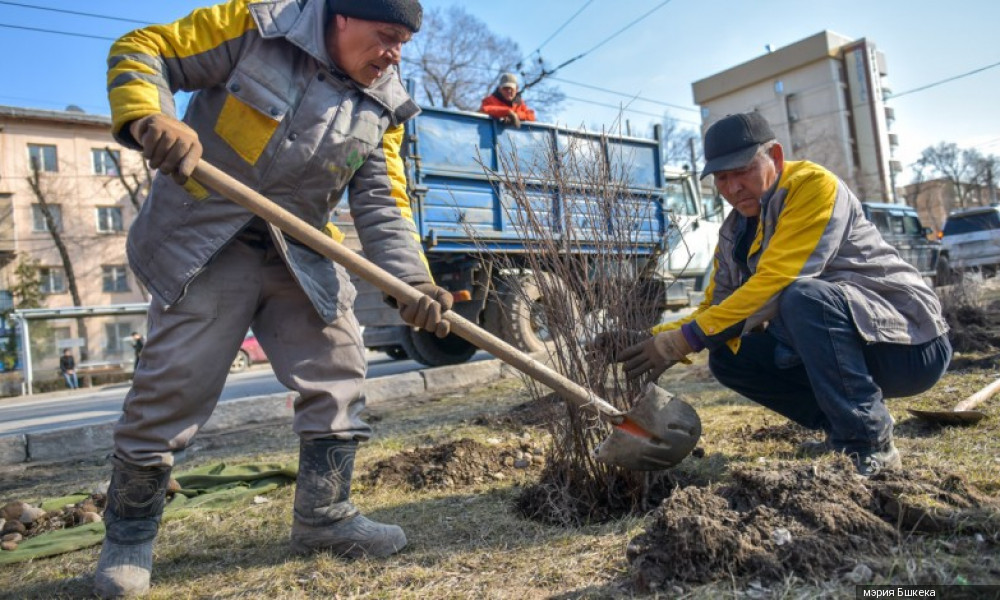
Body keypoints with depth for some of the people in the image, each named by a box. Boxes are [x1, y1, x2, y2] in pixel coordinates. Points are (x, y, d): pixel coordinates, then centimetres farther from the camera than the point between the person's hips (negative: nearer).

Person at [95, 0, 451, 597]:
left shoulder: (383, 106, 3)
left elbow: (383, 204, -4)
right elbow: (139, 52, -5)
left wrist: (413, 280, -19)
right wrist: (151, 119, -27)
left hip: (300, 255, 5)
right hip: (204, 241, -4)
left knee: (338, 373, -1)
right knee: (174, 384, -3)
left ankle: (324, 514, 16)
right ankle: (130, 536, 20)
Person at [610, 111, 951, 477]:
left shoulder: (812, 185, -17)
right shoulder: (734, 234, 5)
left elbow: (776, 283, -29)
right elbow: (717, 309, 6)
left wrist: (684, 339, -29)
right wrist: (655, 339, -11)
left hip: (910, 342, -7)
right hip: (836, 345, 7)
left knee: (803, 297, -33)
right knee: (726, 356, -4)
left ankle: (869, 444, -19)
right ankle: (841, 425, 4)